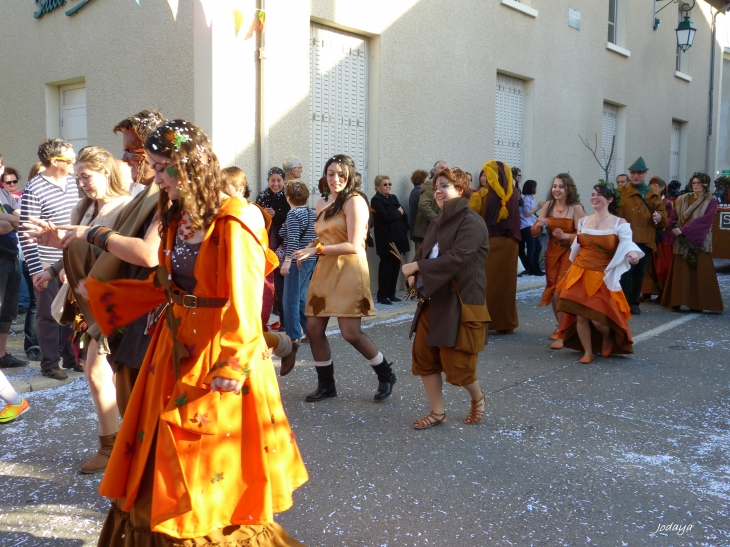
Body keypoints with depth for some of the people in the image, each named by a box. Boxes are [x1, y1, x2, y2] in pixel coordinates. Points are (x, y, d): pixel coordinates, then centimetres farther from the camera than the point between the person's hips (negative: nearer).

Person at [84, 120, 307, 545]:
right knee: (162, 462, 14)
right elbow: (166, 286, 14)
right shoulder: (177, 218, 8)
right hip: (177, 350, 8)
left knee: (215, 469, 3)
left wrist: (229, 369, -22)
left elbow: (243, 304, -20)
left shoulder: (232, 223, -17)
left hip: (219, 353, -8)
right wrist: (99, 292, 18)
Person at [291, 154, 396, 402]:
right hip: (324, 270, 7)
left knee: (350, 332, -7)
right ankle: (326, 384, 20)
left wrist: (317, 249, -18)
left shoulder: (354, 201, -9)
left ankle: (386, 374, 17)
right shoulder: (322, 203, 14)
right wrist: (308, 250, 4)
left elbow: (354, 246, -16)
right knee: (314, 327, 3)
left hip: (348, 270, -7)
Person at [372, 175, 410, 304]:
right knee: (386, 266, -3)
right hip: (386, 239, -7)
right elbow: (385, 216, -19)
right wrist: (398, 212, -5)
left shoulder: (393, 198, 16)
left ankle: (391, 293, 16)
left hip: (397, 238, 7)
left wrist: (404, 226, -4)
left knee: (396, 266, 7)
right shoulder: (376, 200, -6)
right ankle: (382, 296, 3)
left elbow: (403, 215, 12)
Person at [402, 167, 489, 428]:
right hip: (433, 300, 8)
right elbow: (423, 252, 13)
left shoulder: (471, 222, -13)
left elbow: (456, 258, -24)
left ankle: (478, 398, 30)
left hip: (460, 303, -8)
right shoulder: (438, 223, 13)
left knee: (456, 364, -1)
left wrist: (417, 267, -19)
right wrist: (413, 275, -9)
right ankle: (437, 412, 21)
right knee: (424, 357, 6)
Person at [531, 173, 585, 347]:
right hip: (551, 253, 5)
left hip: (569, 254, -5)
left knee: (561, 292, -11)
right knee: (553, 291, 14)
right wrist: (538, 225, -22)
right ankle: (559, 325, 35)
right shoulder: (548, 205, -1)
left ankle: (563, 334, -3)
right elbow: (534, 232, -1)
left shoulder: (576, 208, -13)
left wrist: (565, 236, -31)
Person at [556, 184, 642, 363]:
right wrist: (574, 266, 20)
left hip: (602, 277, -4)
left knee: (598, 318, -10)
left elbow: (627, 244, -15)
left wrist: (632, 254, -36)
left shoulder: (620, 223, -3)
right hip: (580, 274, 4)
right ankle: (587, 352, 18)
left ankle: (608, 337, 25)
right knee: (580, 316, 0)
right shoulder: (583, 221, 10)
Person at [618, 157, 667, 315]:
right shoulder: (622, 192, 2)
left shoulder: (654, 194, 10)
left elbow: (663, 216, 10)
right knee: (626, 271, -8)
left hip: (646, 240, 3)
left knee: (639, 272, 9)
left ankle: (634, 302, 19)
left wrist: (659, 218, -12)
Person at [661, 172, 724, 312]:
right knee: (680, 271, 1)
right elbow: (673, 217, 4)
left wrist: (684, 229, -18)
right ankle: (677, 301, 3)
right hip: (682, 241, 3)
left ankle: (698, 303, 2)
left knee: (700, 272, -3)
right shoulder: (682, 200, 11)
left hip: (700, 241, -3)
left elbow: (705, 220, -12)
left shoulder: (711, 201, 0)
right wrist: (673, 229, -17)